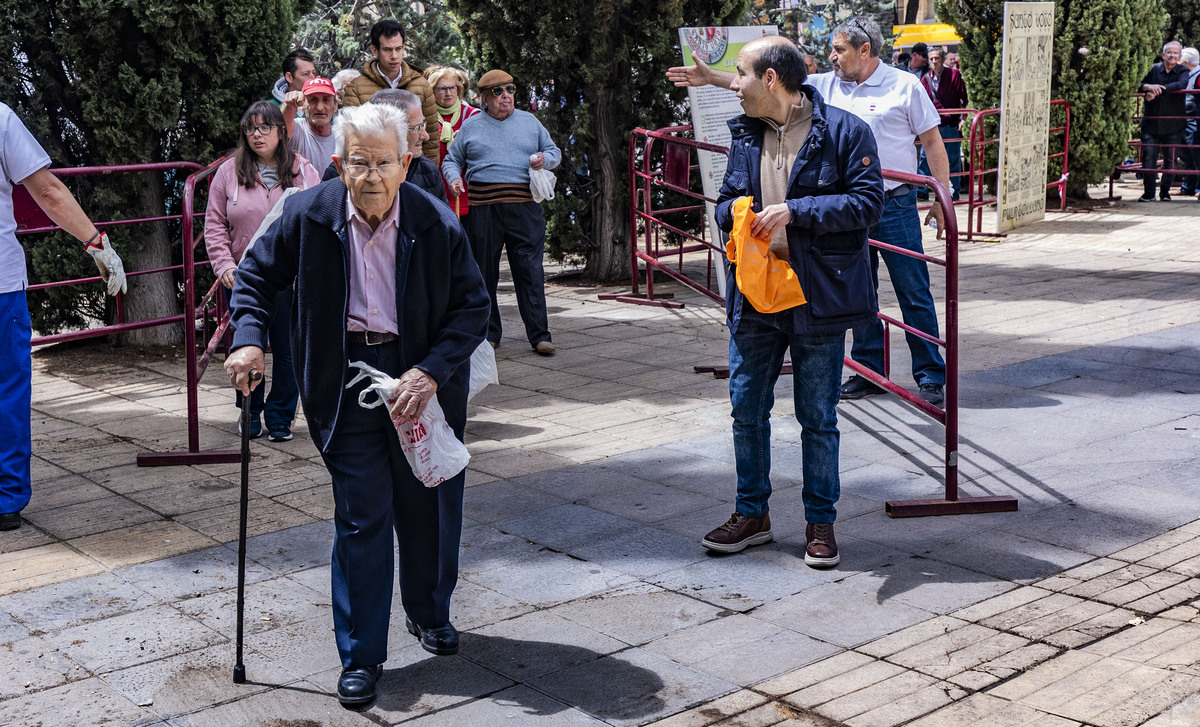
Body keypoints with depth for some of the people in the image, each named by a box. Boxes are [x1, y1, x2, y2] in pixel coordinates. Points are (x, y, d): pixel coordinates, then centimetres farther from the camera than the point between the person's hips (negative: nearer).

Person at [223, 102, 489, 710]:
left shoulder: (437, 224, -12)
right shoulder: (307, 215, -9)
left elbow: (474, 307, -4)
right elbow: (257, 276, 6)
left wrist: (432, 371, -17)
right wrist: (249, 339, -10)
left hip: (422, 376, 1)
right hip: (347, 379, -1)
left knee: (430, 506, 14)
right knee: (361, 517, -2)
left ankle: (429, 612, 42)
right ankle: (360, 655, 11)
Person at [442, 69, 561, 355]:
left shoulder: (529, 122, 15)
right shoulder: (471, 126, 12)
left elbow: (554, 152, 19)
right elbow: (451, 160, 17)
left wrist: (545, 160, -3)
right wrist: (454, 179, -4)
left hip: (524, 207, 0)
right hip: (482, 207, 0)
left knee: (530, 271, -4)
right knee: (484, 272, 4)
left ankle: (539, 335, -2)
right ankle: (489, 333, 15)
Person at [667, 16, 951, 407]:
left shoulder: (905, 86, -4)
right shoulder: (826, 86, 7)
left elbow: (932, 141, -1)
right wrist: (710, 77, 1)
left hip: (895, 205, -5)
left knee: (914, 294, -1)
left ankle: (931, 377, 6)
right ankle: (869, 372, 23)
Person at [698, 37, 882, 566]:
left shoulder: (843, 131, -8)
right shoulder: (744, 134, 11)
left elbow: (868, 203, -13)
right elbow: (726, 200, 19)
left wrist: (795, 210, -20)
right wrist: (733, 211, -5)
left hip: (818, 298, -5)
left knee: (818, 418, 7)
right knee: (747, 411, 11)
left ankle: (820, 522, 21)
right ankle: (752, 513, 26)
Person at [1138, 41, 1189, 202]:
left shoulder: (1182, 72, 3)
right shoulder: (1154, 69, 7)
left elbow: (1181, 84, -18)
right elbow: (1138, 84, 1)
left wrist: (1158, 90, -26)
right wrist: (1149, 87, -20)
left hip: (1173, 124, 0)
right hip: (1151, 122, 0)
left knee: (1170, 160, 3)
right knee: (1148, 157, -7)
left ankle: (1165, 192, 15)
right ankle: (1148, 193, -2)